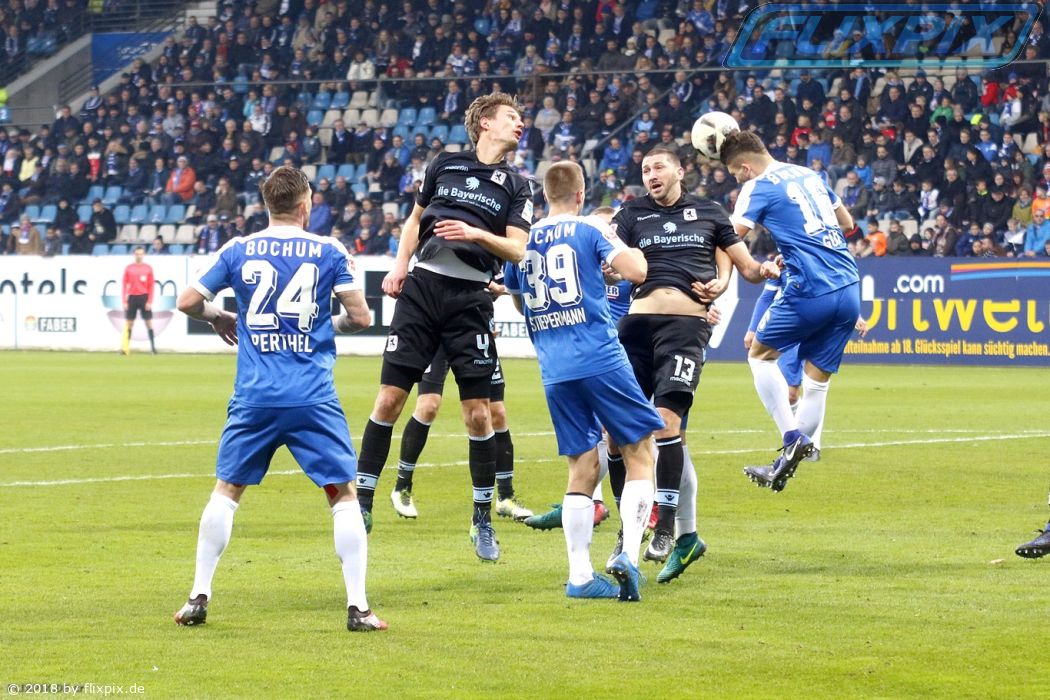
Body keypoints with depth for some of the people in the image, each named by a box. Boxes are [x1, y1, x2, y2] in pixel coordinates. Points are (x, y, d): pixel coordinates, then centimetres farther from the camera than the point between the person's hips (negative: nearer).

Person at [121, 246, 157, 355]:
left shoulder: (148, 268, 2)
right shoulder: (128, 268, 4)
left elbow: (151, 286, 2)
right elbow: (124, 285, 5)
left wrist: (150, 301, -6)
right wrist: (124, 301, -1)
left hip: (144, 297, -1)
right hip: (132, 298, 1)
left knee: (149, 322, -1)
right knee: (129, 323, 2)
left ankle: (153, 346, 3)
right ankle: (125, 348, 4)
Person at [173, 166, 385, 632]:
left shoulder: (238, 251, 6)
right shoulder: (328, 252, 1)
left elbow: (187, 302, 8)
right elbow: (360, 317, -1)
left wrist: (220, 318, 28)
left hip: (254, 397, 2)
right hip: (313, 398, -2)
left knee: (226, 490, 14)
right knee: (343, 494, 5)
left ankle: (198, 598, 12)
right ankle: (357, 606, -2)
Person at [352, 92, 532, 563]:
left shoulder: (515, 186, 7)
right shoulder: (444, 165, 10)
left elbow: (517, 250, -1)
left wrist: (475, 233, -17)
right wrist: (399, 265, 9)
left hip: (470, 298, -1)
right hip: (422, 287, 1)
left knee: (477, 412, -3)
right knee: (390, 397, -5)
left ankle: (483, 519, 9)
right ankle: (361, 503, 4)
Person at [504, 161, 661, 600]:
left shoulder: (522, 241, 13)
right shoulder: (589, 230, -1)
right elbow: (636, 272, -11)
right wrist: (633, 251, 12)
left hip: (554, 372, 5)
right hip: (601, 360, -5)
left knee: (582, 469, 9)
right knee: (639, 455, 4)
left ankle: (580, 576, 3)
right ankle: (628, 555, -12)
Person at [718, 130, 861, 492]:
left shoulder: (758, 187, -3)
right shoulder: (808, 175, 18)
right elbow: (846, 222, 28)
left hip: (811, 292, -7)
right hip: (849, 289, 7)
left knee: (760, 354, 13)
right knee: (817, 380, 10)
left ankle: (793, 438, -1)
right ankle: (790, 461, 12)